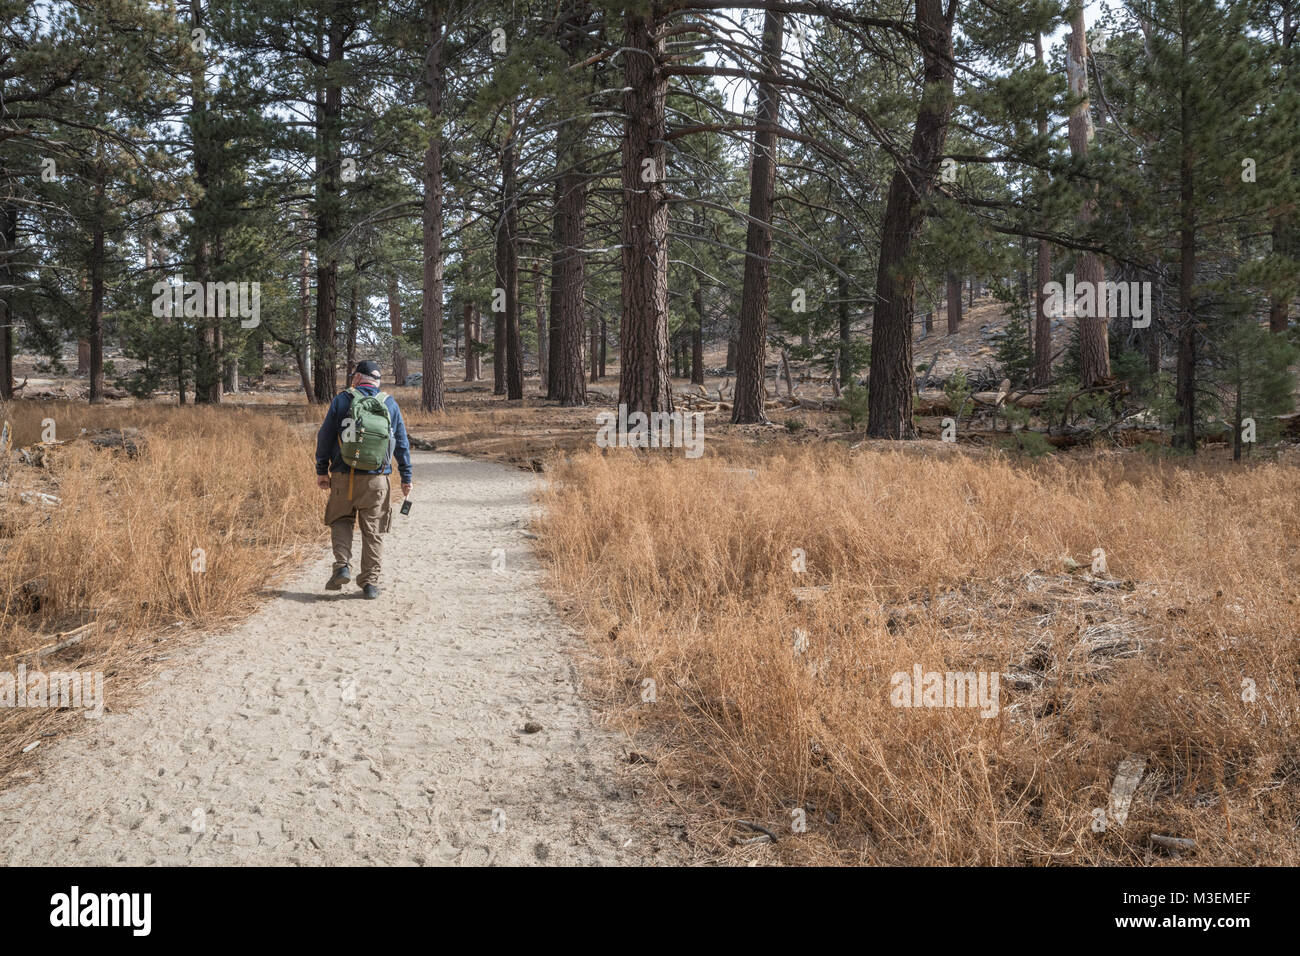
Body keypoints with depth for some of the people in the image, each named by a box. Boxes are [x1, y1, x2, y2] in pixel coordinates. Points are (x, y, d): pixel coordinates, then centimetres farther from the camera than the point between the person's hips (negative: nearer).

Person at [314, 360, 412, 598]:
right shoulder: (390, 404, 6)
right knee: (372, 530, 8)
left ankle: (342, 565, -2)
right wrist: (406, 478, 14)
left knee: (340, 521, 17)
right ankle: (370, 582, 9)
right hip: (377, 480, 1)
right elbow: (402, 443, 8)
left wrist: (321, 470, 9)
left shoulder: (343, 399, 0)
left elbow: (325, 436, 1)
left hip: (344, 476, -1)